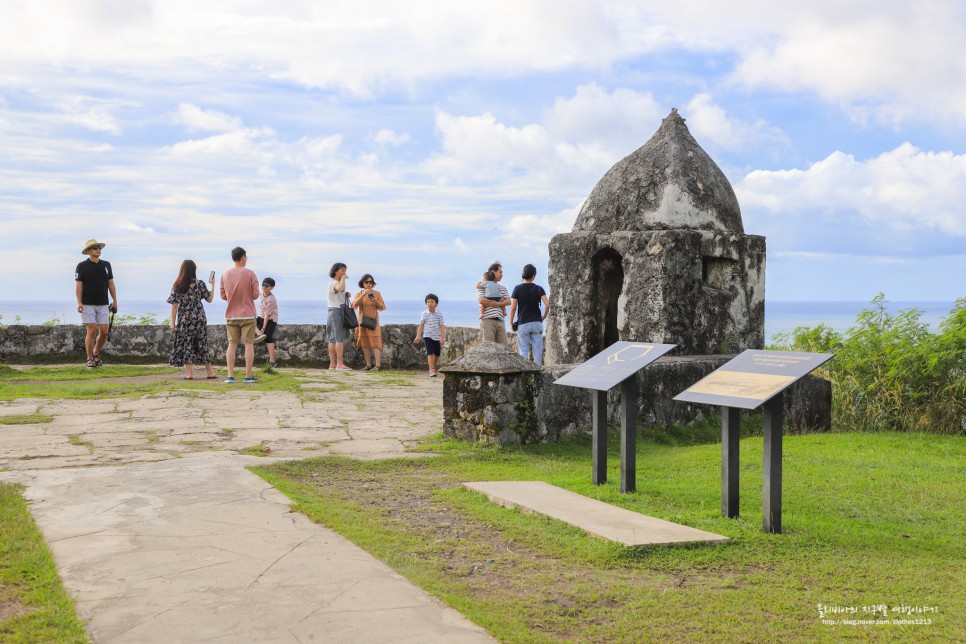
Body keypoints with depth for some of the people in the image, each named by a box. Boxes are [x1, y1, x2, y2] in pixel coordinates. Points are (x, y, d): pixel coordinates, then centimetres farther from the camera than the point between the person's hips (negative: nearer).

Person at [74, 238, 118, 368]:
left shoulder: (106, 265, 11)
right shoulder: (82, 266, -2)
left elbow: (111, 284, 14)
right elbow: (78, 285, -6)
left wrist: (114, 301, 10)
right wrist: (79, 302, -15)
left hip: (103, 304, 4)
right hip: (88, 304, -4)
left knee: (104, 331, 0)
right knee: (92, 330, -8)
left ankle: (96, 353, 23)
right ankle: (90, 359, 2)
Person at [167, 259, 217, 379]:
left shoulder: (177, 286, -4)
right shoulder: (200, 284, -4)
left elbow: (174, 306, -5)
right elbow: (210, 299, 4)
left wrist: (173, 323, 0)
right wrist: (212, 284, 15)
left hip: (184, 320, -1)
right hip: (199, 319, 1)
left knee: (186, 345, 5)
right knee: (202, 345, 9)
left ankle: (189, 373, 1)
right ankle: (209, 372, 13)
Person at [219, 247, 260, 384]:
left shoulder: (225, 275, 2)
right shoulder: (250, 273, -9)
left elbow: (223, 296, 7)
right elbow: (255, 295, -9)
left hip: (231, 315, 3)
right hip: (247, 314, -3)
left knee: (232, 344, 8)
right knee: (249, 344, 3)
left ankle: (230, 376, 4)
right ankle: (248, 376, 3)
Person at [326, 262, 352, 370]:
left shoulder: (333, 282, 19)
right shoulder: (335, 283, -13)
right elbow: (341, 289, -37)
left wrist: (346, 295, 8)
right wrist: (343, 278, -20)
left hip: (333, 312, 10)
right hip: (337, 311, -10)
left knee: (333, 339, 7)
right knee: (340, 338, -11)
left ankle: (332, 364, 7)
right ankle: (340, 364, -14)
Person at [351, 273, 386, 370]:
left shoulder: (377, 293, 2)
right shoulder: (358, 294, 5)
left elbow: (383, 307, 1)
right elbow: (354, 305, -11)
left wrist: (375, 301, -17)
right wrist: (362, 295, -22)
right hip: (363, 321, 2)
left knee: (375, 342, -12)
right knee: (364, 343, 3)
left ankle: (378, 365, -16)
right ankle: (368, 364, 9)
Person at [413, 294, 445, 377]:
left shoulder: (439, 314, -1)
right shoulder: (424, 314, -1)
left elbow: (442, 326, -2)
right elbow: (421, 325, 4)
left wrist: (442, 337, -11)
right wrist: (417, 337, 0)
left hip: (437, 337, 2)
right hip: (428, 336, -2)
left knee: (437, 354, 10)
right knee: (430, 353, -14)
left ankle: (433, 368, 31)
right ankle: (432, 370, -17)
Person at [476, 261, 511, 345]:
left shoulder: (503, 288, 24)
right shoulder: (483, 285, 7)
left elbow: (509, 301, 8)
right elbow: (481, 300, -10)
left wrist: (497, 304, -12)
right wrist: (500, 301, -3)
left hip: (500, 321, 5)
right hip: (488, 320, -5)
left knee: (503, 346, -3)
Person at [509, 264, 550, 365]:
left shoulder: (518, 288, -3)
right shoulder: (538, 288, 0)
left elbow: (513, 308, -6)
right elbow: (547, 305, -10)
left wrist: (511, 323, 4)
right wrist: (543, 317, 6)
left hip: (523, 323, -1)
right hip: (537, 323, 1)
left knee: (524, 350, 2)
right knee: (537, 350, 5)